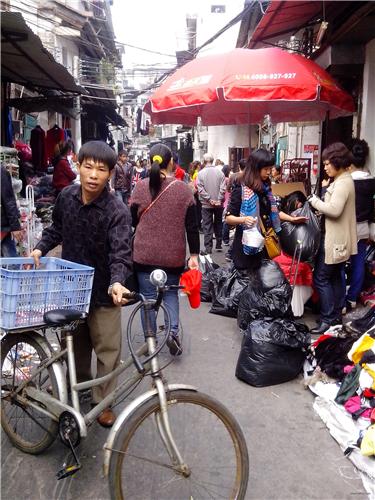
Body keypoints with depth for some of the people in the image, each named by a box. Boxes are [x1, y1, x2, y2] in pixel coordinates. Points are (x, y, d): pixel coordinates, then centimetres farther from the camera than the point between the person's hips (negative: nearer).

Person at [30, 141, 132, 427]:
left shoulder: (117, 211, -21)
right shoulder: (66, 197, -5)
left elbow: (121, 253, -30)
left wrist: (116, 283, -47)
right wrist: (41, 248, -1)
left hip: (102, 291, -4)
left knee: (107, 349, 6)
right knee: (77, 342, 22)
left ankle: (103, 401, 26)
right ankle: (79, 381, 47)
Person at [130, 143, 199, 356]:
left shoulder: (141, 187, -5)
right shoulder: (184, 189, -4)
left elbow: (132, 220, 2)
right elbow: (192, 226, -3)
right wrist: (194, 254, 3)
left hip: (145, 254, 0)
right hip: (174, 256, 1)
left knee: (149, 296, 11)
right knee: (171, 293, 20)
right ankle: (174, 331, 1)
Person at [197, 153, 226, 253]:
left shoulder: (201, 173, -7)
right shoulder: (219, 172, -3)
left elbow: (201, 189, -12)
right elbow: (223, 188, -8)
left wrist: (209, 199, -10)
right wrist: (219, 200, -7)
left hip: (206, 204, -2)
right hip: (219, 204, 2)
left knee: (207, 226, 4)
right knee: (218, 224, 16)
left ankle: (208, 248, 4)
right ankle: (219, 245, 22)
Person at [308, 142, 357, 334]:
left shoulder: (343, 182, -17)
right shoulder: (342, 180, 15)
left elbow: (334, 210, -26)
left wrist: (315, 201, -15)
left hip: (334, 241, -11)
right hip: (338, 239, 11)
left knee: (321, 278, -6)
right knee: (336, 277, 16)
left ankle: (327, 319, 0)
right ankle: (336, 316, 25)